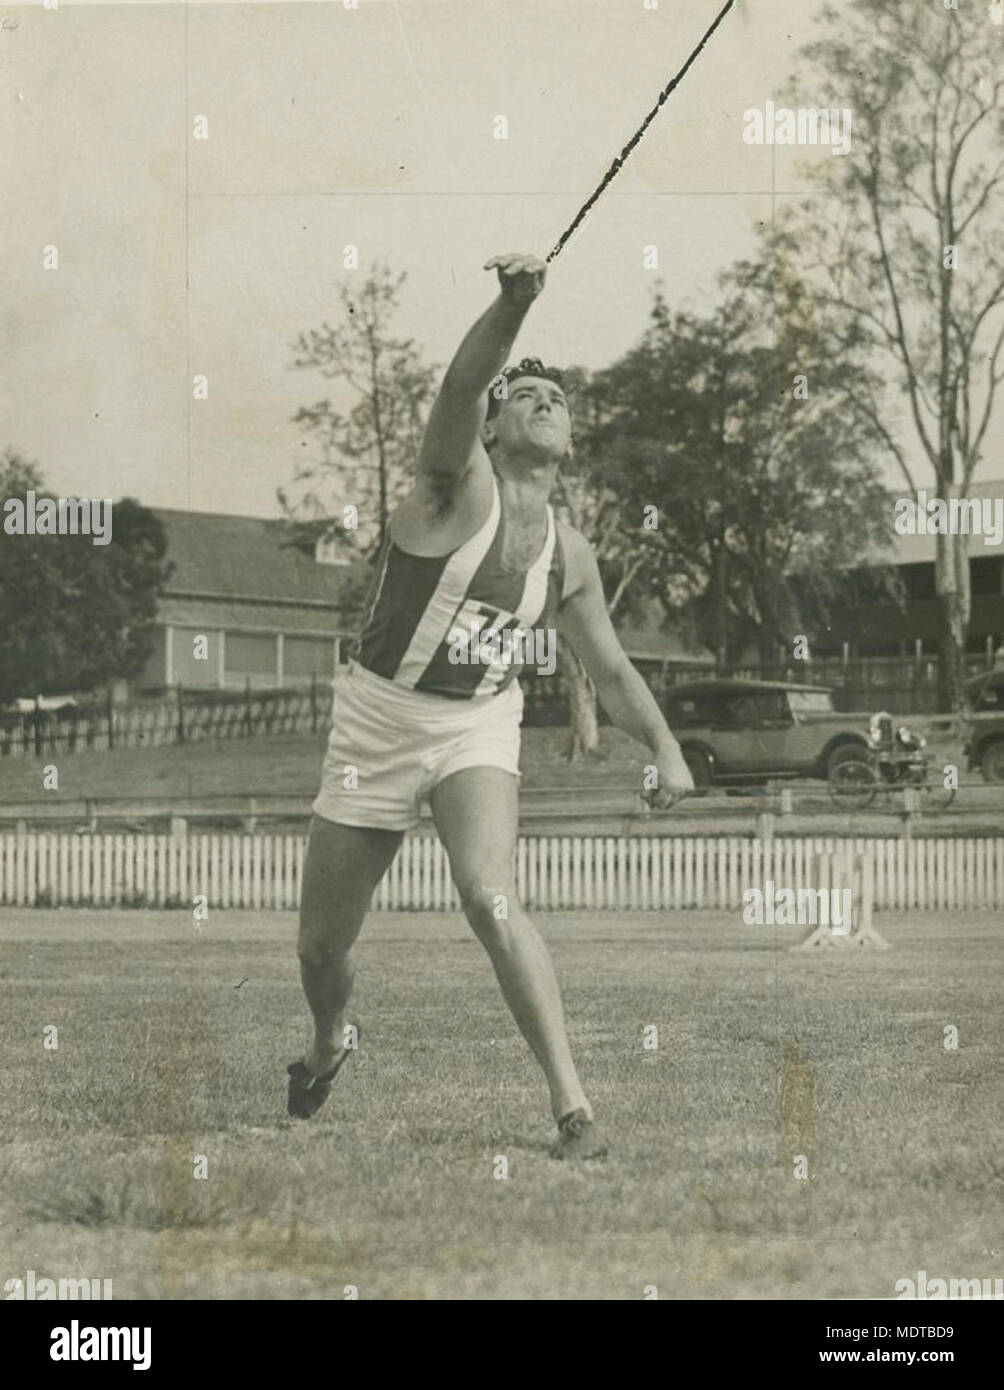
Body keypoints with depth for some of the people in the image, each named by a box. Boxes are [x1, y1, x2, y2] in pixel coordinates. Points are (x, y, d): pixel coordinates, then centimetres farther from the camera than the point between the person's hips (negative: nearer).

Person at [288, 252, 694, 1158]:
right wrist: (512, 307, -52)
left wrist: (665, 748, 3)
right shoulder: (457, 487, -13)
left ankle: (574, 1108, -28)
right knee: (323, 943, 7)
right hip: (380, 721, -2)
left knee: (491, 898, -26)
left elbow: (610, 667, 16)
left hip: (481, 727, 2)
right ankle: (331, 1042, 44)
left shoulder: (569, 555, 2)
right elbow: (458, 393, -35)